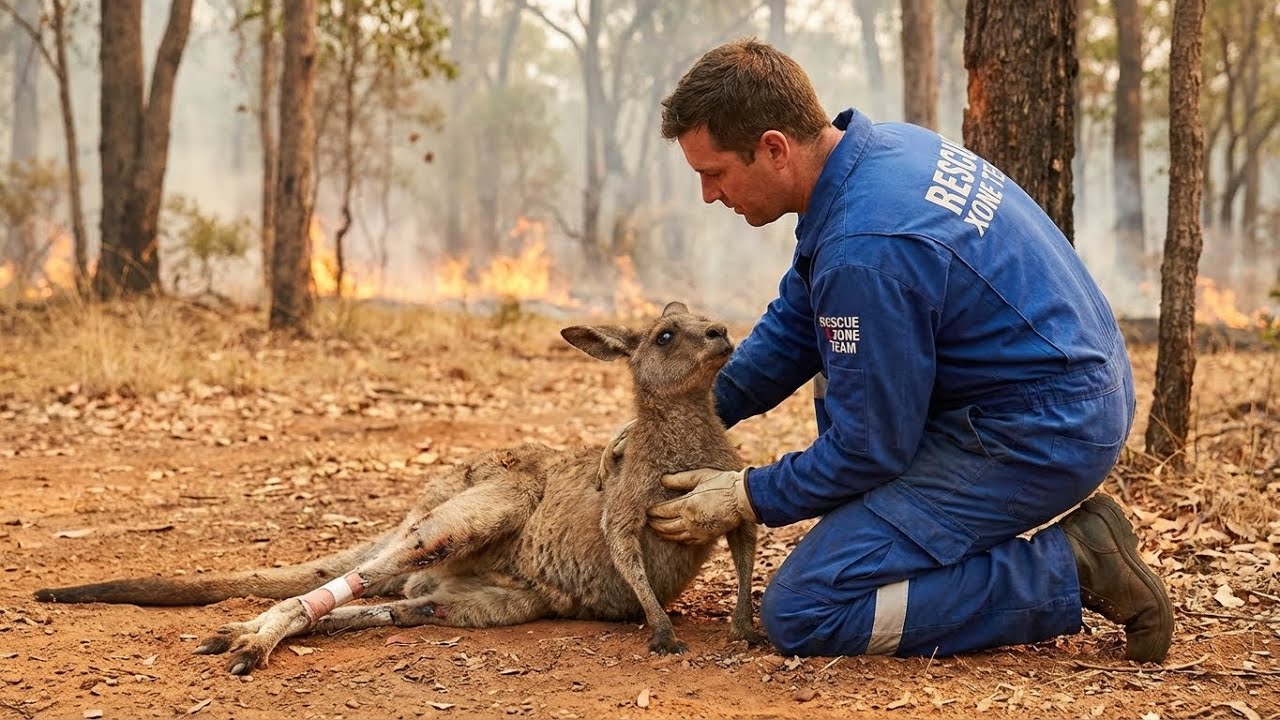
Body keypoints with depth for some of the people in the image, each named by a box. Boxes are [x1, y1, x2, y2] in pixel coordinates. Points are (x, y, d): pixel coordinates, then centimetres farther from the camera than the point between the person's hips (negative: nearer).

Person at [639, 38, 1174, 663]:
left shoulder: (864, 252, -26)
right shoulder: (880, 144, 4)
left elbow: (871, 447, -16)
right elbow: (795, 323, 16)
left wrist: (744, 499, -3)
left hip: (1038, 439, -10)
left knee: (798, 615, -11)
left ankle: (1073, 572, -8)